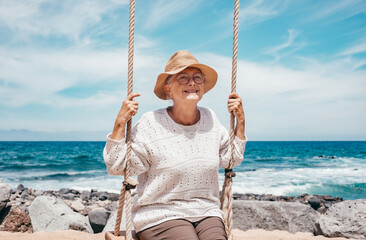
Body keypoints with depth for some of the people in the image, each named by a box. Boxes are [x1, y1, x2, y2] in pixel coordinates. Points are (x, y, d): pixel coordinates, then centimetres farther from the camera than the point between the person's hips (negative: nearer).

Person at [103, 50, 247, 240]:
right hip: (161, 215, -3)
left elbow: (231, 159, 20)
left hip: (206, 214, 4)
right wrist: (120, 123, -15)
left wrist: (240, 122, 13)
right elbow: (117, 167, -8)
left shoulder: (210, 119, 7)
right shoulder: (151, 124, -9)